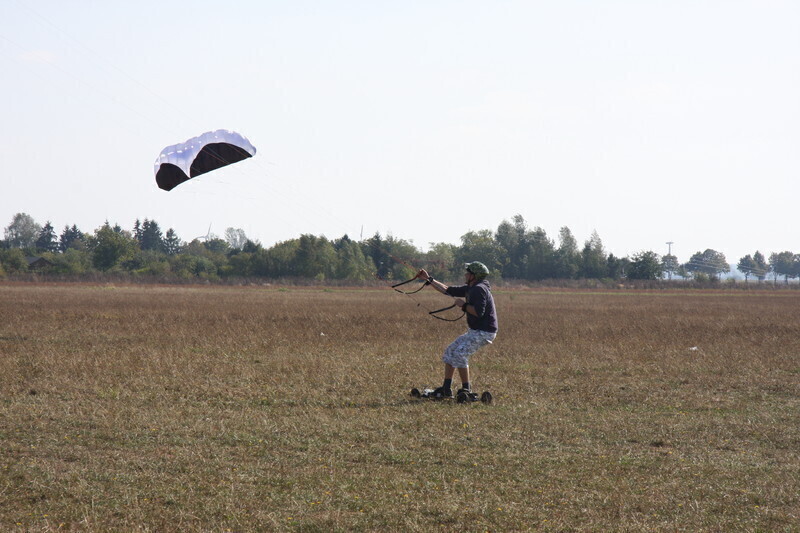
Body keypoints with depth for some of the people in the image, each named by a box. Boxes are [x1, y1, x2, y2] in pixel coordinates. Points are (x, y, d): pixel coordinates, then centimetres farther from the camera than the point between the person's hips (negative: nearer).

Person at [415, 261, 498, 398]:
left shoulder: (479, 289, -19)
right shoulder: (470, 289, 13)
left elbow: (478, 312, -30)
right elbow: (447, 290, 20)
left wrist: (463, 305, -16)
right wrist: (429, 279, 20)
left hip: (484, 332, -11)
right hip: (475, 331, 11)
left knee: (459, 353, -20)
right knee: (450, 351, 10)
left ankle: (466, 389, -11)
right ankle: (446, 389, 12)